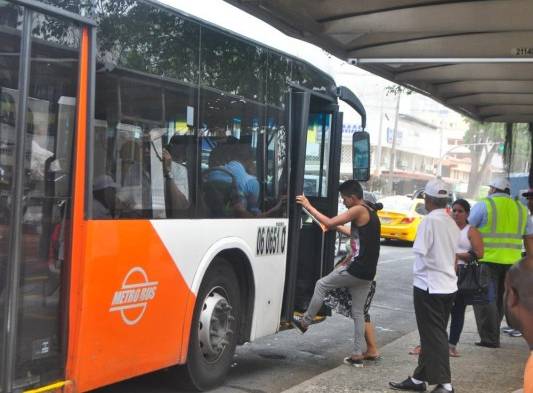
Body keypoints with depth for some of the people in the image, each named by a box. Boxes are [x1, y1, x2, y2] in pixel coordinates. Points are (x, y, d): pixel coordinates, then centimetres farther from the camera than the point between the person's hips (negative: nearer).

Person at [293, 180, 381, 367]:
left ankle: (305, 322, 19)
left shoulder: (358, 211, -11)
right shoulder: (371, 213, 18)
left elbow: (329, 223, -18)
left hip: (356, 269, -9)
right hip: (367, 273, 9)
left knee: (321, 285, 8)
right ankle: (357, 355, 12)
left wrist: (308, 206, -10)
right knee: (358, 312, 11)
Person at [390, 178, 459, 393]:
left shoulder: (429, 221, -15)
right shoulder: (452, 224, 9)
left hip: (429, 286, -8)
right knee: (435, 335, 13)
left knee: (433, 336, -2)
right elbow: (455, 257, 14)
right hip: (448, 285, 8)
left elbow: (421, 252, -17)